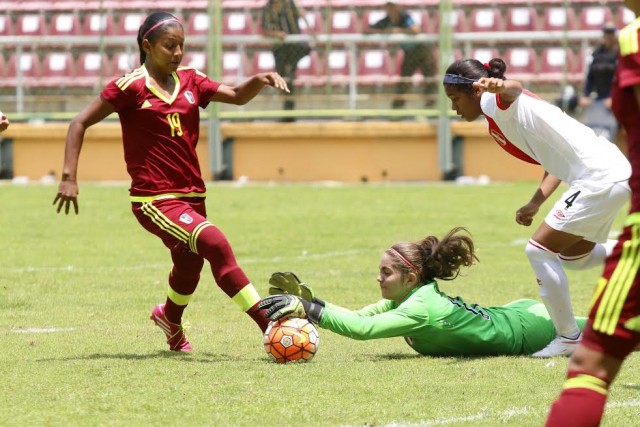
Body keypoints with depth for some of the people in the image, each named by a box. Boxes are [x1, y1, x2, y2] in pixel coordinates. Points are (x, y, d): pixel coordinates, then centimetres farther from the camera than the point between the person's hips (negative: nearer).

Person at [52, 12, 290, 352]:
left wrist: (259, 80, -18)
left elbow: (237, 96, 3)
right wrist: (69, 177, -13)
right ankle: (271, 329, -28)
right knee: (216, 244, -26)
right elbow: (80, 123, -5)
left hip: (191, 196, 7)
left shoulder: (189, 81, 9)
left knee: (189, 267, 21)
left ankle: (170, 318, 56)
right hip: (155, 200, -7)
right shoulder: (131, 86, -8)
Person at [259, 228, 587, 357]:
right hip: (510, 315, 7)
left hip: (523, 329, -7)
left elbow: (361, 329, -46)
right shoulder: (407, 297, -9)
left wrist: (308, 309, -49)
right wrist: (310, 300, -21)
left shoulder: (422, 309, -36)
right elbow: (358, 317, -10)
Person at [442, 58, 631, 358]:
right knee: (573, 255, 27)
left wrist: (499, 85, -62)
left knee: (540, 250, -7)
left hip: (600, 179, -11)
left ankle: (569, 339, 0)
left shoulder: (494, 103, -11)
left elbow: (514, 90, -39)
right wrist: (535, 204, 11)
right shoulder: (496, 122, 18)